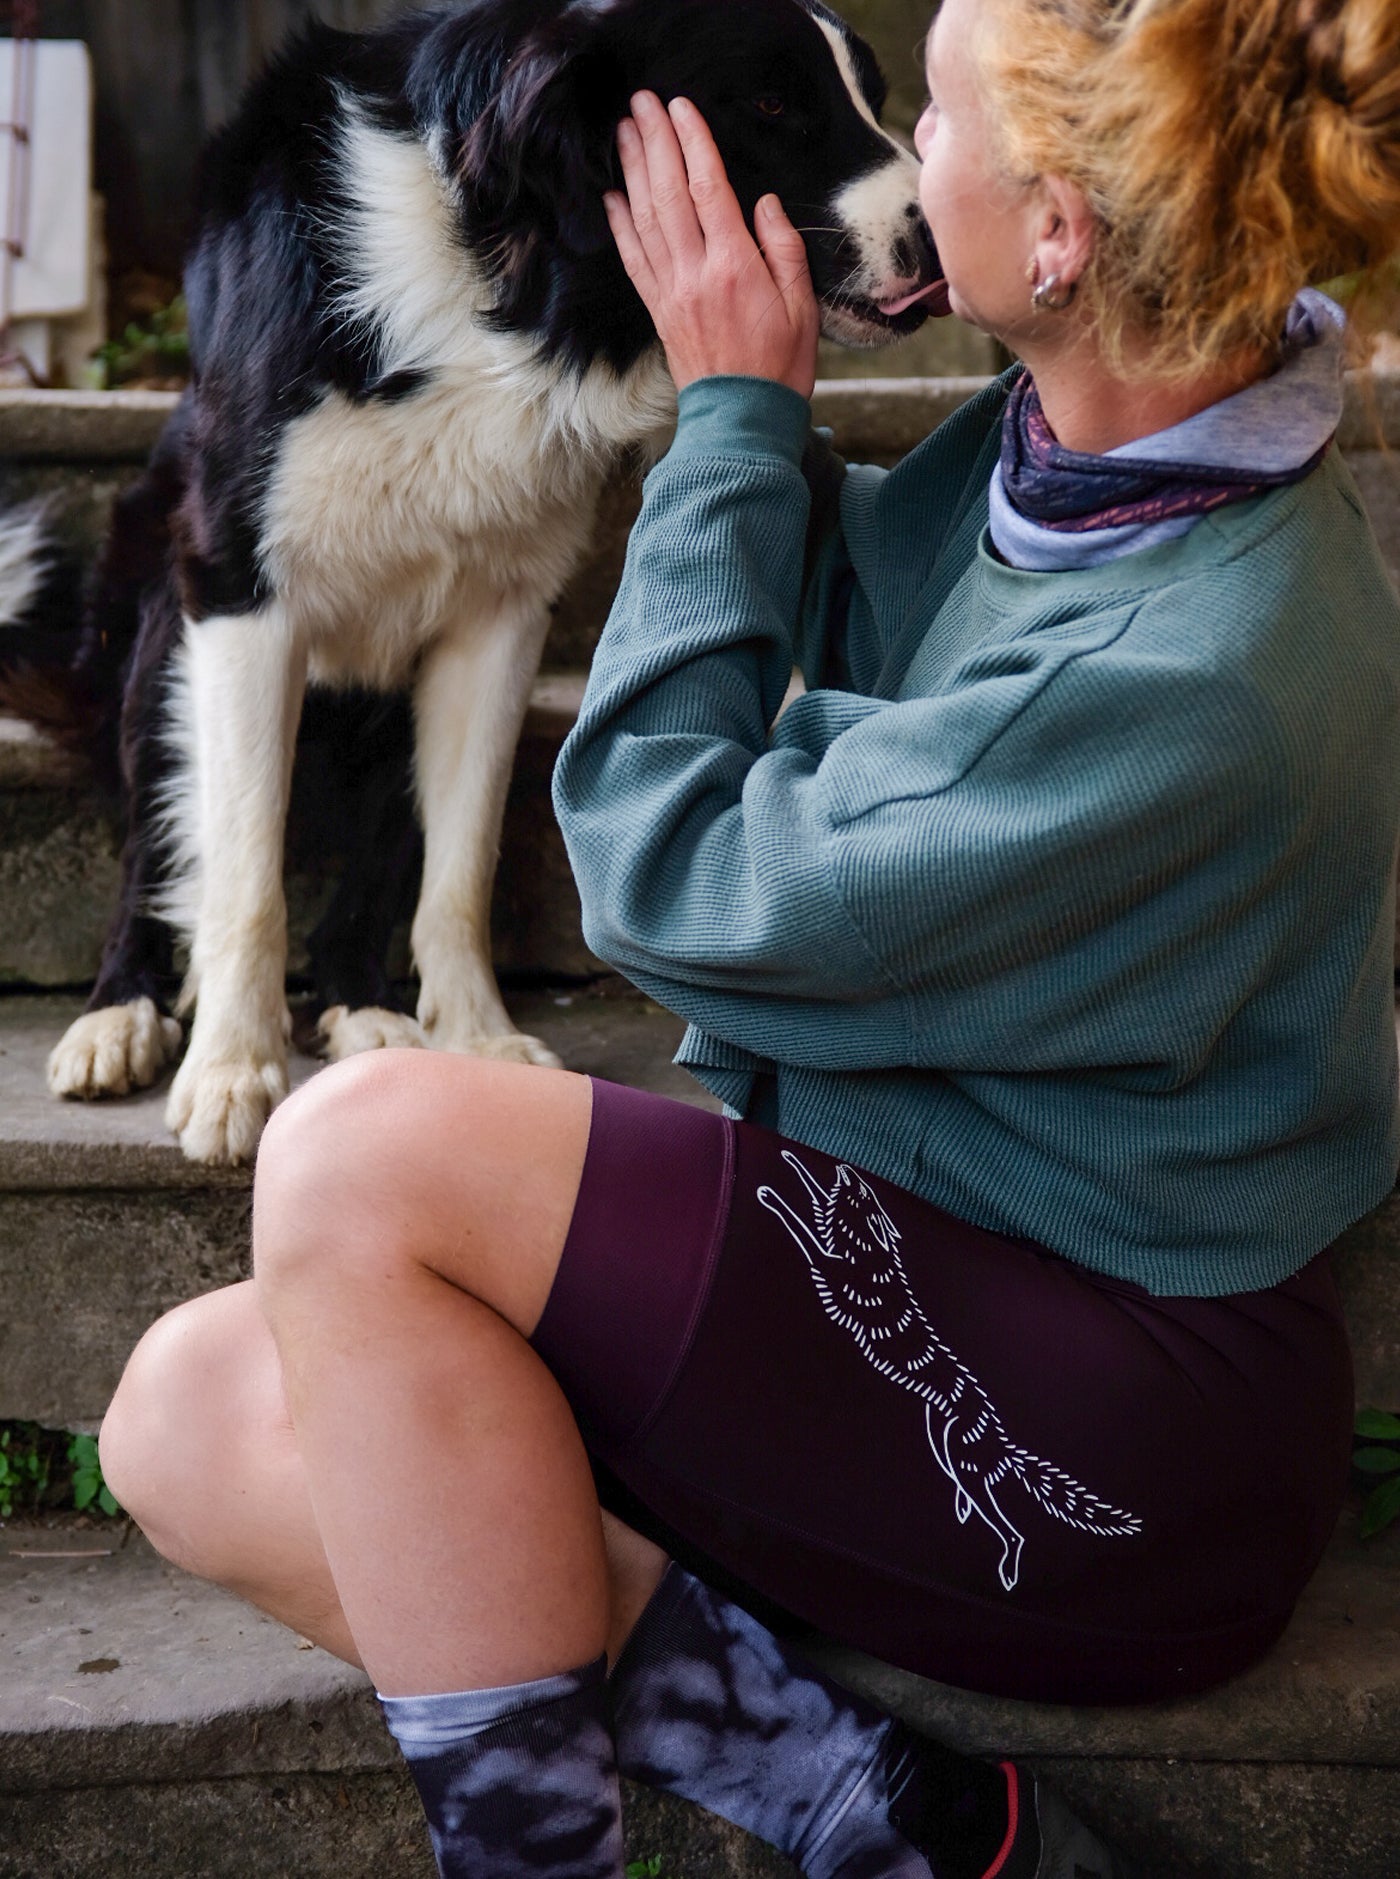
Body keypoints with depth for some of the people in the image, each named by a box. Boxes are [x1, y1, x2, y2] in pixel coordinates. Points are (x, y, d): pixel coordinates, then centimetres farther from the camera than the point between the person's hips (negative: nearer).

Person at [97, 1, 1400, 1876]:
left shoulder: (1196, 679, -27)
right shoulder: (1072, 441, 0)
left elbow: (673, 877, -18)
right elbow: (826, 615, 22)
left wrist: (735, 412, -9)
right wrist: (757, 409, 9)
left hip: (1133, 1467, -9)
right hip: (911, 1272, 9)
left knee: (361, 1154, -25)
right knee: (194, 1418, -4)